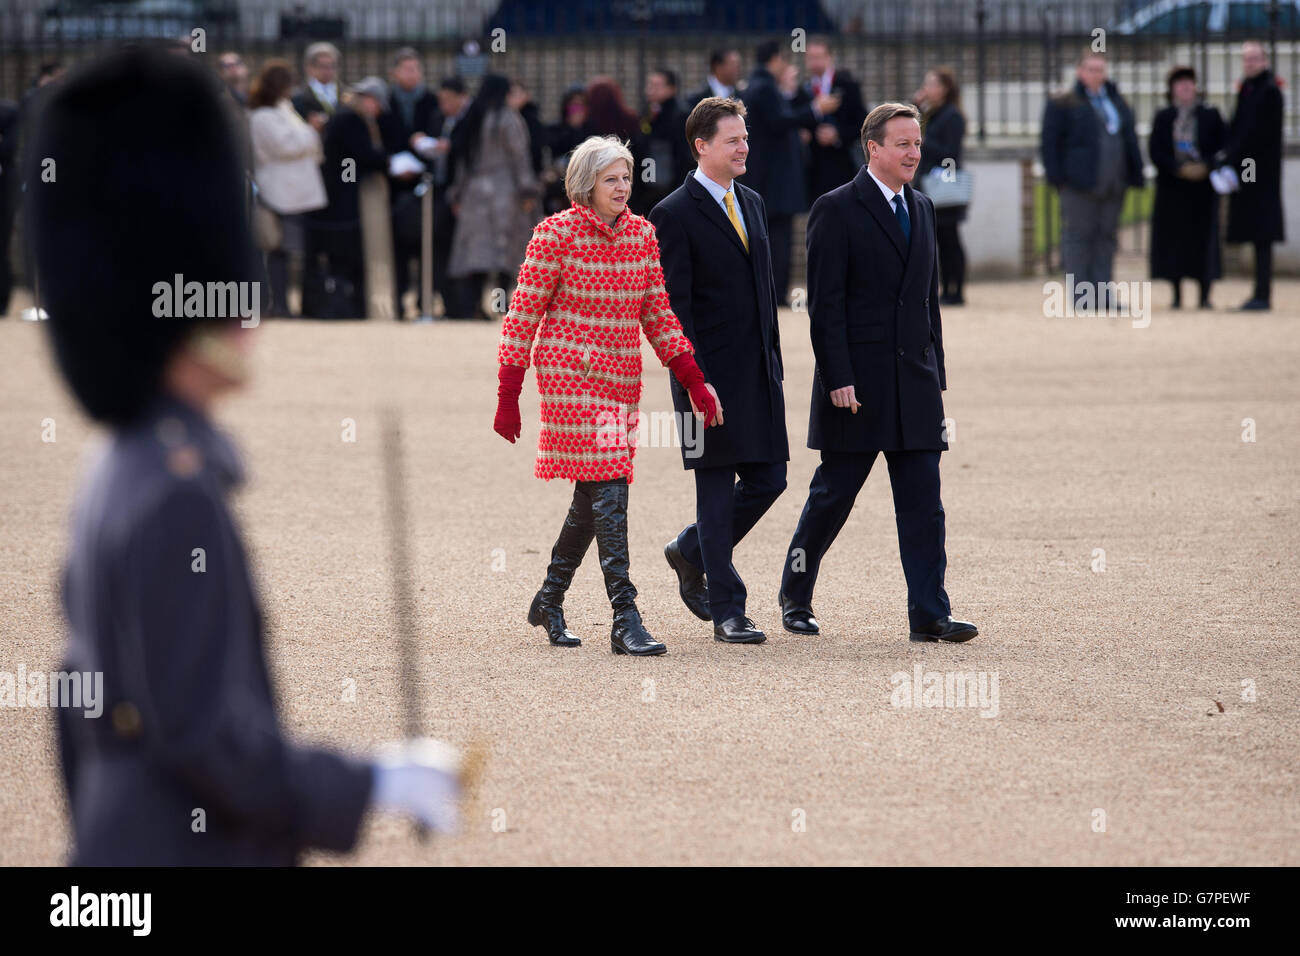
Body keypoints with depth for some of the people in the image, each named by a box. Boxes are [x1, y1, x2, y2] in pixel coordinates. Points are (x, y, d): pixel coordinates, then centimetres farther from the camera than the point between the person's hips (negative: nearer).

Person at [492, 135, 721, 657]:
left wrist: (694, 380, 4)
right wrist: (508, 395, -7)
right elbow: (523, 314, -4)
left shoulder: (642, 233, 9)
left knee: (592, 495, 10)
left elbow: (657, 314, 13)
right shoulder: (556, 233, -7)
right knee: (607, 486, -14)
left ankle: (550, 602, 27)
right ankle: (625, 619, -18)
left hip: (622, 377, 6)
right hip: (570, 372, -6)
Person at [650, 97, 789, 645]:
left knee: (767, 481, 7)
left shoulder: (752, 203, 14)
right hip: (712, 375, -7)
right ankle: (727, 610, 5)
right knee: (717, 492, -1)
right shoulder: (675, 215, -9)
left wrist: (774, 359, 14)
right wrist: (695, 382, -17)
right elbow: (674, 308, -12)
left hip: (759, 373, 7)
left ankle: (690, 553, 29)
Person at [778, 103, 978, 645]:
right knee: (833, 495, 5)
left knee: (923, 502, -2)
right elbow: (825, 304, -11)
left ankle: (929, 614, -4)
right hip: (857, 381, -6)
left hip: (914, 379, 6)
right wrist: (837, 379, -17)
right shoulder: (836, 210, -7)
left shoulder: (921, 209, 14)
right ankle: (796, 596, 23)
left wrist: (935, 372, 14)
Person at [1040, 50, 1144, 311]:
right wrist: (1057, 177, -12)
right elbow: (1051, 142, -4)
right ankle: (1080, 296, -2)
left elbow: (1130, 141, 20)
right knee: (1078, 236, -4)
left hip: (1113, 186, 6)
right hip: (1079, 186, -6)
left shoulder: (1118, 103, 17)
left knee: (1106, 237, 7)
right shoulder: (1062, 104, -1)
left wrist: (1135, 176, 11)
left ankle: (1102, 295, 11)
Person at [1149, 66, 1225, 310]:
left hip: (1203, 185, -1)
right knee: (1173, 238, 0)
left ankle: (1205, 296, 0)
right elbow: (1156, 151, 0)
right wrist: (1179, 169, -12)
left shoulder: (1210, 115, 5)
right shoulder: (1163, 117, 7)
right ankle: (1177, 296, 7)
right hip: (1172, 186, 1)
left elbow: (1222, 146, 3)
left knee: (1203, 237, -4)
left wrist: (1205, 167, -13)